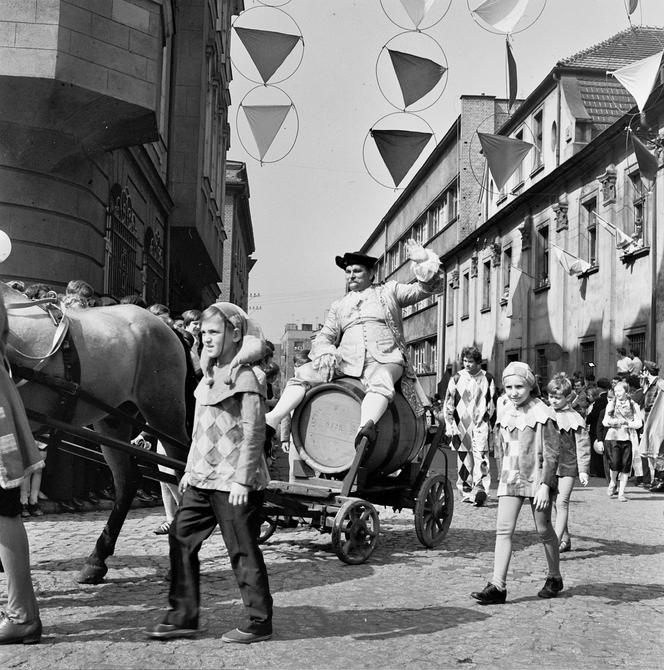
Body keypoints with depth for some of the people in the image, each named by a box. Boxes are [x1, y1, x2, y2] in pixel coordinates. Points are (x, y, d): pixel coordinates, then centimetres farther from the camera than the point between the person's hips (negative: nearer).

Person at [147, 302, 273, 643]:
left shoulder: (245, 376, -13)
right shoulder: (210, 376, 14)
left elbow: (253, 432, -17)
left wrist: (242, 480, -20)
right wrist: (190, 468, 21)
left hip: (233, 482, -9)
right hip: (202, 479, 9)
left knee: (242, 549, -1)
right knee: (181, 536, 7)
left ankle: (259, 622, 12)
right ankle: (183, 616, 16)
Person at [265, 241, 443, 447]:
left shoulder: (389, 291, 17)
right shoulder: (338, 306, 25)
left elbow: (427, 287, 12)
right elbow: (324, 336, 18)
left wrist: (423, 262, -6)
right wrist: (326, 353, -6)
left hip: (384, 361, -4)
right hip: (346, 363, 4)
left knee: (380, 382, -39)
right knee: (302, 375, -14)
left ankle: (366, 426, -64)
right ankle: (272, 420, -23)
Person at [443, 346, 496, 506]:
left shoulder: (487, 379, 6)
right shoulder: (456, 379, 6)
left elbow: (492, 404, 13)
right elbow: (448, 404, 9)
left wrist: (491, 424, 10)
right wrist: (449, 427, 5)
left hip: (481, 424, -1)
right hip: (461, 425, 1)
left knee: (481, 457, -14)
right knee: (463, 460, 5)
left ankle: (480, 489, -19)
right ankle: (466, 491, 15)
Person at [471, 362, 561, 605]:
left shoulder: (542, 414, -11)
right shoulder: (505, 411, 6)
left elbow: (552, 453, -13)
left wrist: (545, 485, -19)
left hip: (537, 478, -5)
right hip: (510, 478, 5)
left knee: (544, 530, 9)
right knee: (503, 530, -5)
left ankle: (554, 578, 30)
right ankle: (497, 587, -8)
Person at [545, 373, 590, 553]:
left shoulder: (575, 419, -8)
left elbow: (582, 446, -7)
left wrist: (583, 470, -9)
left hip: (568, 466, -6)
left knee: (562, 502, -12)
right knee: (554, 503, 12)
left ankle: (557, 542, -13)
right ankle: (565, 539, 25)